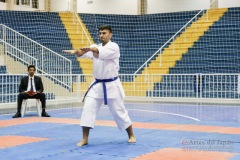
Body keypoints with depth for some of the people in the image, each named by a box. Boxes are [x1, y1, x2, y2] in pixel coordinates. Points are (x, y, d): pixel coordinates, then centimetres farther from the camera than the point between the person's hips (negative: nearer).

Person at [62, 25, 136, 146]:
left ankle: (131, 135, 23)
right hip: (97, 85, 5)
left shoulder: (113, 47, -10)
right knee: (87, 109, -7)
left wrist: (90, 49, -54)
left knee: (119, 112, 5)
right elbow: (83, 53, -15)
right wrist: (75, 51, -39)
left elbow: (102, 52, -34)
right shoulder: (95, 47, 6)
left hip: (111, 85, -4)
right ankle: (85, 139, 0)